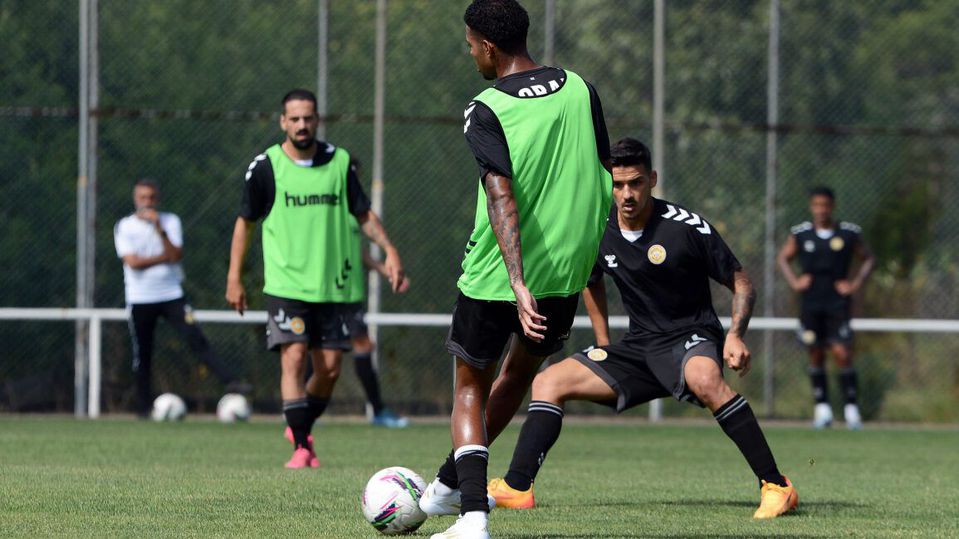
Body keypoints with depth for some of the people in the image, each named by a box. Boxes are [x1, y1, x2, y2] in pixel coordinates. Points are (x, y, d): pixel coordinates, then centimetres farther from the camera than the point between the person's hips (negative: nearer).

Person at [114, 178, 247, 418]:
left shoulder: (170, 221, 5)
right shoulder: (124, 227, 1)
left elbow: (176, 255, -9)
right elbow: (133, 262, -12)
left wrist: (159, 229, -18)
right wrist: (164, 257, -9)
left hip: (171, 296, 0)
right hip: (140, 299, 0)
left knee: (197, 339, -13)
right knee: (142, 355, 3)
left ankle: (230, 381, -18)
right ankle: (144, 406, 12)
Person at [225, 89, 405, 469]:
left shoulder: (339, 162, 5)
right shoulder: (265, 167, -2)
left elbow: (363, 213, 13)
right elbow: (245, 222, 7)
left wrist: (388, 248, -2)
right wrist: (234, 277, 4)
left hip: (331, 284, 3)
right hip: (285, 284, -3)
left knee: (330, 368, 2)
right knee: (293, 358, -15)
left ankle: (300, 429, 26)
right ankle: (301, 448, -12)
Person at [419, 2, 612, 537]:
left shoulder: (486, 112, -12)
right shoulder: (580, 90, 2)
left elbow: (502, 198, -22)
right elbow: (606, 178, 7)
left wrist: (517, 283, -28)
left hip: (494, 274, -5)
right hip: (566, 270, 5)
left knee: (471, 388, 11)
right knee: (522, 369, 27)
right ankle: (450, 486, 40)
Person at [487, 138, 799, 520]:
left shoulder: (688, 227, -15)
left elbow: (741, 283, -6)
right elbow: (592, 282, 24)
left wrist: (735, 336, -22)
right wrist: (602, 343, 17)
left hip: (691, 338, -6)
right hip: (638, 346, 6)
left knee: (705, 380, -40)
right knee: (548, 382, -2)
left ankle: (776, 486, -34)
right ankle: (517, 487, -3)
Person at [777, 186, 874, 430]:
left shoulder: (849, 234, 0)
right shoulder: (800, 234, 3)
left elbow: (868, 259, 11)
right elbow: (783, 257, 17)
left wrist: (856, 283, -2)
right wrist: (794, 281, 3)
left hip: (838, 303, -2)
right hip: (810, 304, 2)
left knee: (842, 353, -11)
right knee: (815, 355, 4)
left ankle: (851, 407, -6)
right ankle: (822, 407, 10)